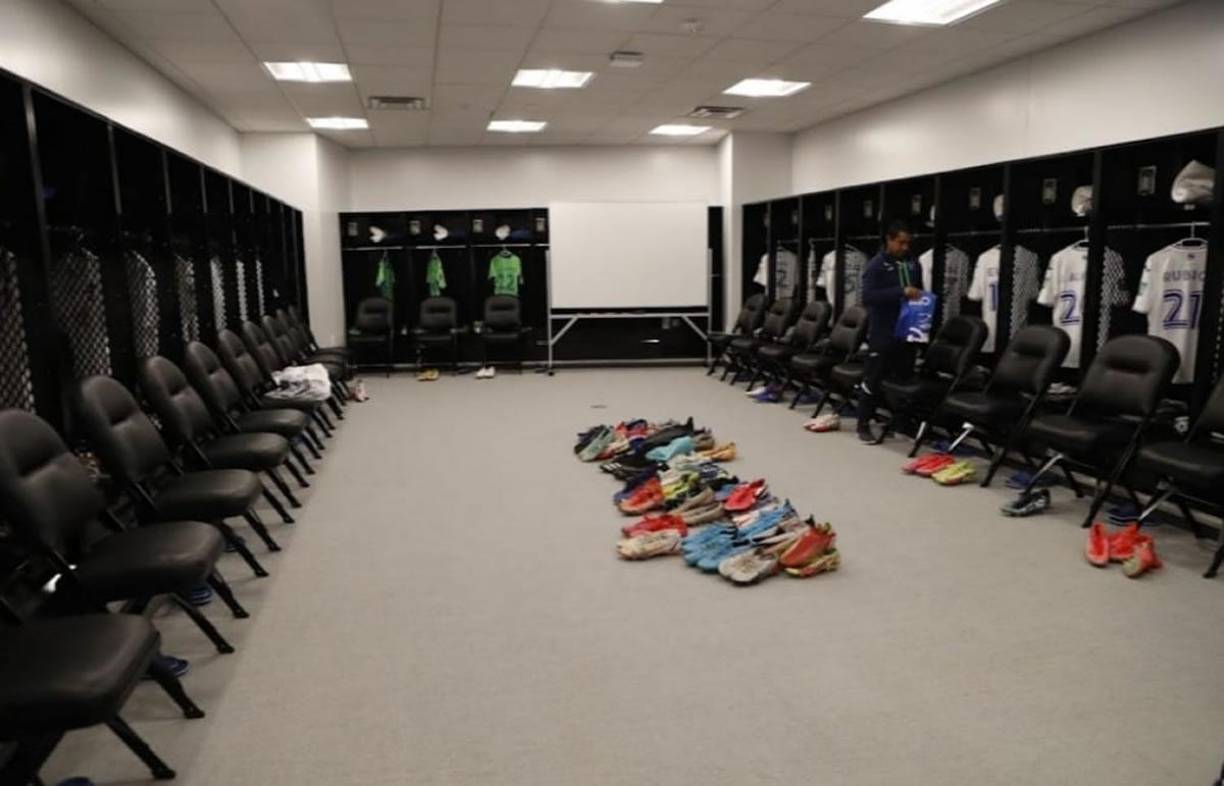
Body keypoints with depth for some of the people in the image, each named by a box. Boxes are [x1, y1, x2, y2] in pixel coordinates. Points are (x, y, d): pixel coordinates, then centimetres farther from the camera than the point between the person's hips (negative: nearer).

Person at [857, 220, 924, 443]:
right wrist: (901, 292, -26)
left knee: (904, 378, 12)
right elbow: (868, 296, -21)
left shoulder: (913, 264, 9)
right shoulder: (876, 265, -9)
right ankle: (863, 425, 10)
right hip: (882, 334, -6)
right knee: (873, 379, 1)